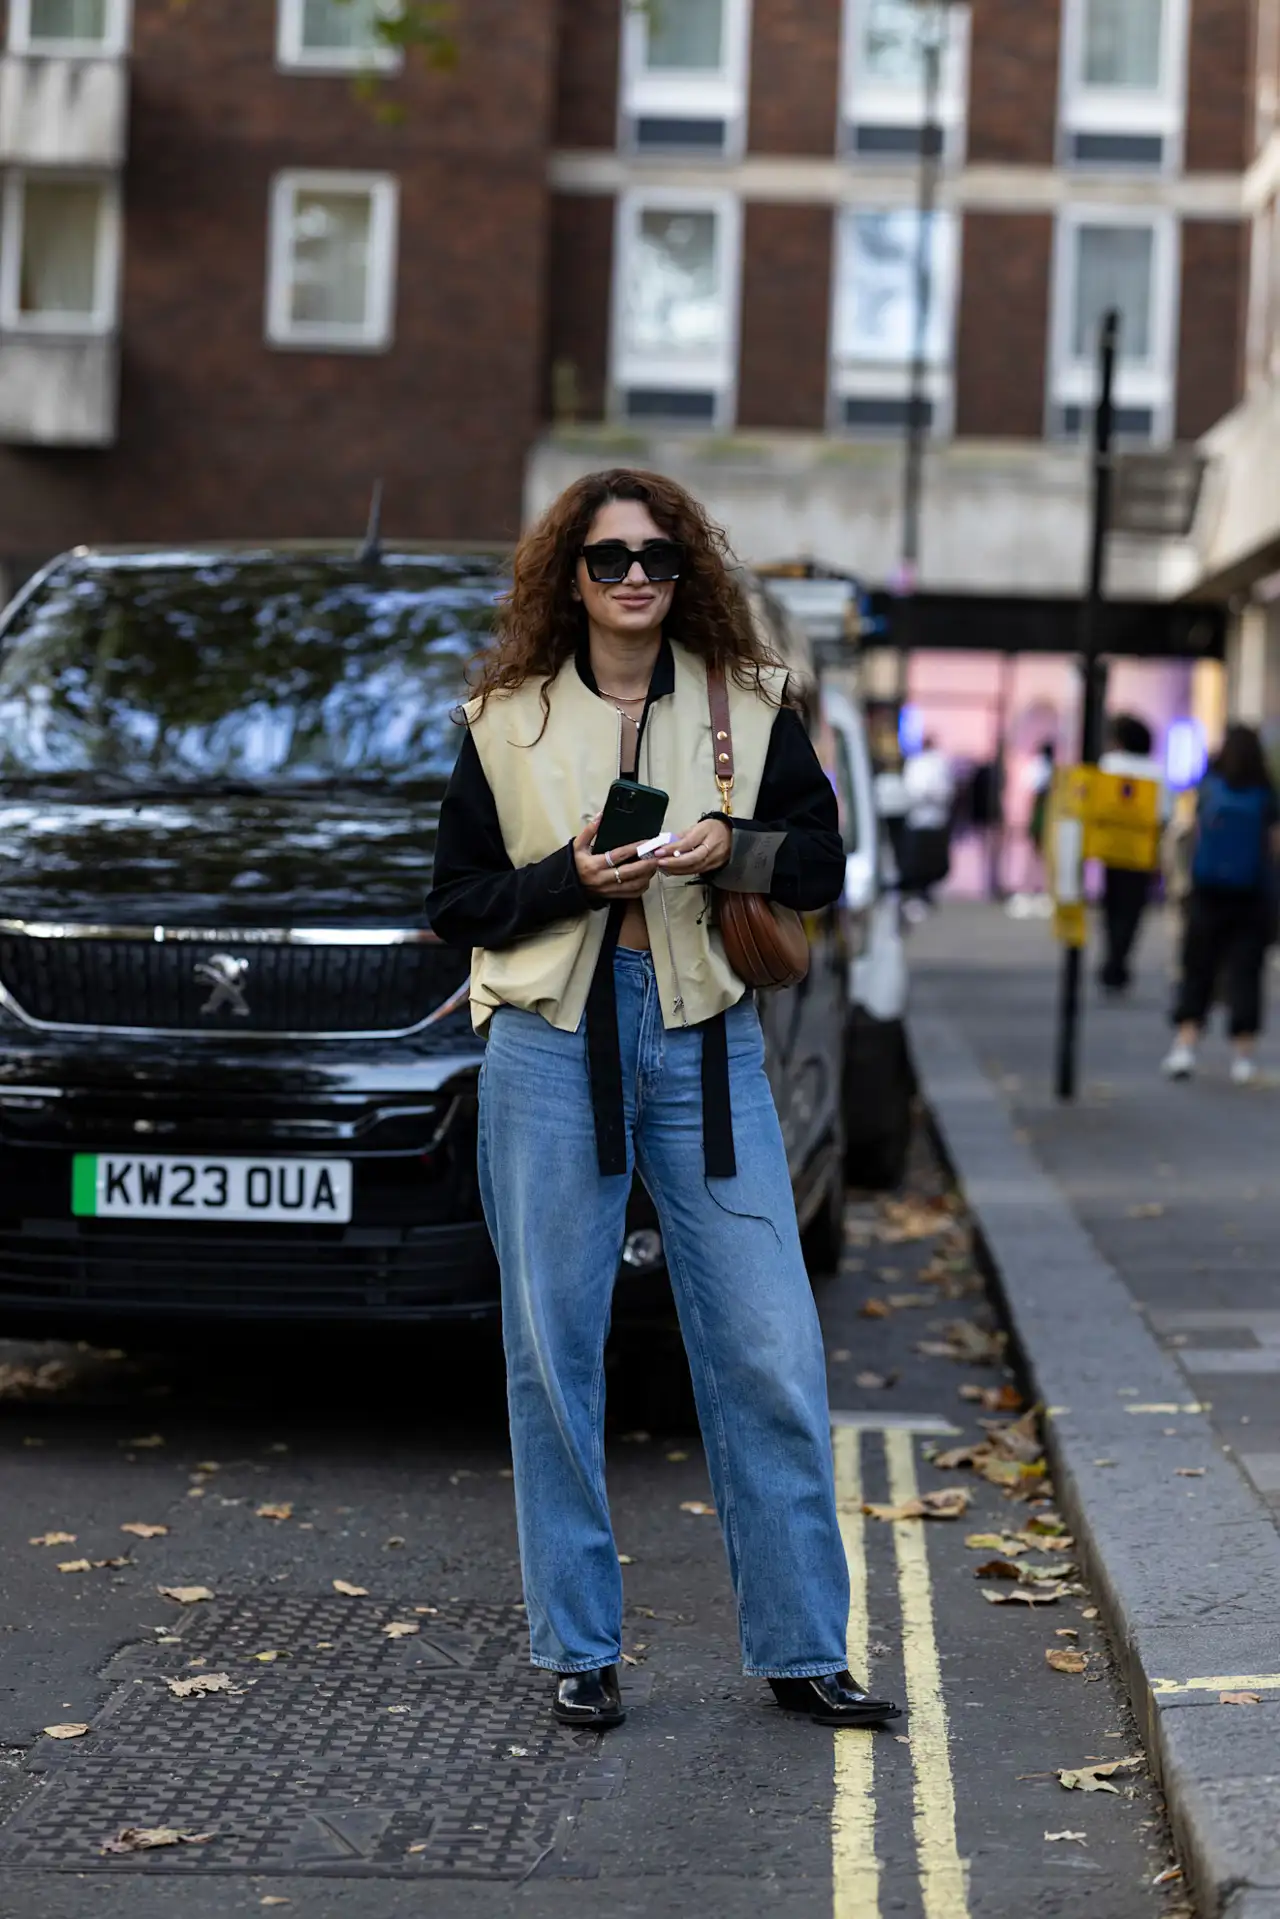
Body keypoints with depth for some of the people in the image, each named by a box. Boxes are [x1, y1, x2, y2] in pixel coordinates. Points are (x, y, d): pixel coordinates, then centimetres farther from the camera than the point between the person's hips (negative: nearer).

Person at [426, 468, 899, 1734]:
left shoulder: (747, 706, 9)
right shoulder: (508, 720, 6)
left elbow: (823, 866, 9)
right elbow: (456, 901, 6)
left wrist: (737, 851, -11)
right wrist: (574, 879, -11)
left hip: (704, 1041, 1)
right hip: (552, 1045, -1)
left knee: (770, 1351, -3)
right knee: (556, 1351, 2)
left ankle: (801, 1650, 8)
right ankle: (577, 1650, 14)